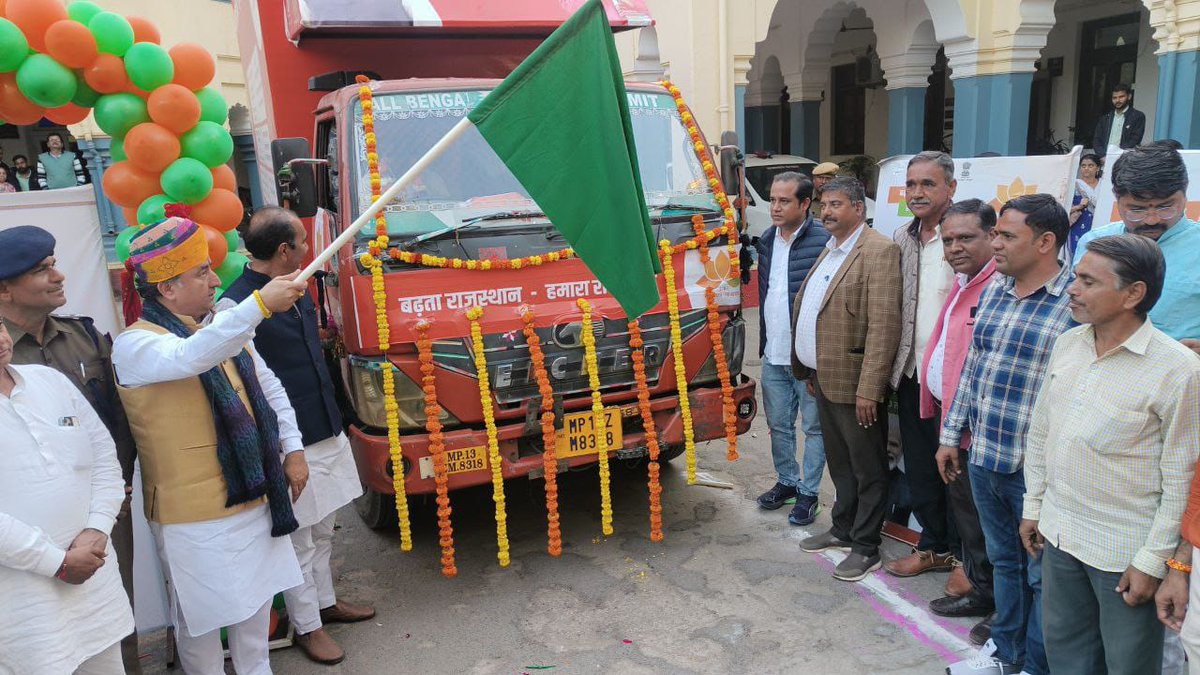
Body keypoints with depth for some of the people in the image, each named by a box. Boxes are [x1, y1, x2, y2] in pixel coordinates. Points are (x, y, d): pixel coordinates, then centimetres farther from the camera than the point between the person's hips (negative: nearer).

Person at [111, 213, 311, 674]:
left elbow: (269, 388, 14)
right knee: (201, 618, 6)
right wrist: (260, 304, -45)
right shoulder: (135, 345, -16)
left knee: (256, 601, 20)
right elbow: (191, 357, -38)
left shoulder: (223, 329, 7)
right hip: (195, 515, -7)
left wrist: (292, 449, 8)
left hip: (255, 497, 7)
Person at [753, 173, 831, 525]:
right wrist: (764, 342, 12)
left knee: (813, 427, 8)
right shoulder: (767, 240, 8)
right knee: (778, 425, 17)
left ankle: (808, 493, 21)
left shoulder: (823, 241, -14)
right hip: (774, 355, 7)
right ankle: (787, 482, 34)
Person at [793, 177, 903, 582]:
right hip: (823, 378, 9)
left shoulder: (879, 251, -16)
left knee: (867, 469, 7)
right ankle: (843, 530, 36)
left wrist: (869, 389, -24)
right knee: (839, 463, 21)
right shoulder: (829, 250, 14)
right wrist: (810, 371, 15)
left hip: (853, 382, -9)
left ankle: (865, 548, 19)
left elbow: (884, 326, -22)